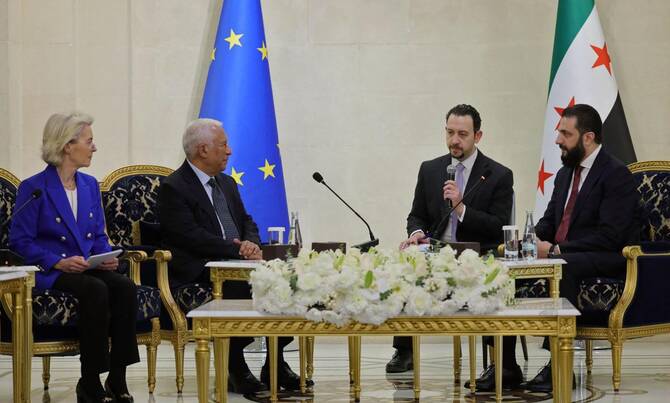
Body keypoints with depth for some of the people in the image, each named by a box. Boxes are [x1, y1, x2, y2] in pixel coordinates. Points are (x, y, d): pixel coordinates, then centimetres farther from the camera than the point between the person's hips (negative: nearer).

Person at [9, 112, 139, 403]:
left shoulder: (90, 185, 14)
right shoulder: (34, 188, -5)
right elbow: (20, 242, -8)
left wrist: (107, 257, -4)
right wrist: (58, 262, -20)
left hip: (89, 268, 6)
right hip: (48, 273, -6)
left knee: (125, 286, -26)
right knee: (96, 290, -34)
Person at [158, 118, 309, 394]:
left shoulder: (227, 184, 21)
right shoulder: (173, 188, -6)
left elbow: (247, 223, 19)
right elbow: (191, 236, -17)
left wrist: (251, 245, -5)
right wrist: (236, 249, -22)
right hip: (198, 272, -8)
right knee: (239, 286, -35)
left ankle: (275, 364, -7)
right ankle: (235, 369, -22)